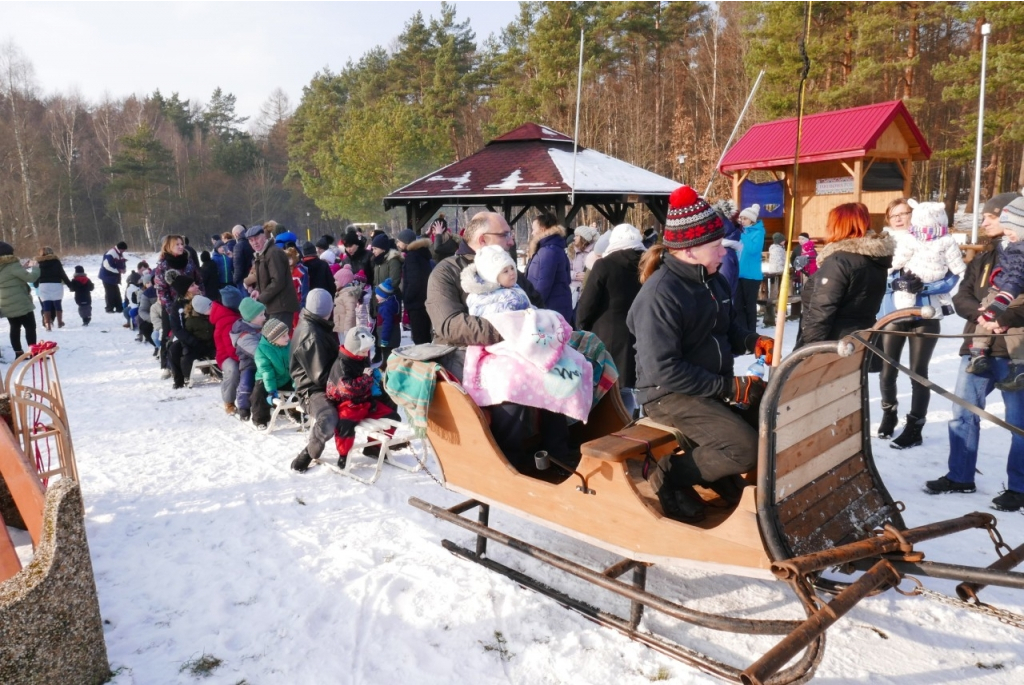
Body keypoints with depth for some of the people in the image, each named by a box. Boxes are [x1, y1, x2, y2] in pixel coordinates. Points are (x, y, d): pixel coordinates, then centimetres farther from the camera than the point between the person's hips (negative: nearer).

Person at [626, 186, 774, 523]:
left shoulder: (712, 279, 6)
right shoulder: (659, 295, -24)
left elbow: (729, 325, 20)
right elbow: (663, 370, -28)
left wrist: (753, 341, -4)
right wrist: (729, 387, -24)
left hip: (715, 384, 9)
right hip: (670, 394, -9)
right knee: (746, 449, -23)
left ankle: (719, 470, 20)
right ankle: (671, 475, 0)